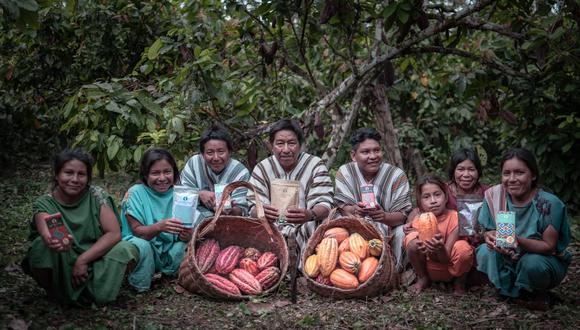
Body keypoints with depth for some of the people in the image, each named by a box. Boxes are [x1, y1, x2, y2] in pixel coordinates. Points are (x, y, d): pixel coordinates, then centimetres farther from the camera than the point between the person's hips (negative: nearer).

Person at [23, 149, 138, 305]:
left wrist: (83, 260, -23)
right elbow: (46, 233, -30)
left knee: (127, 250, -26)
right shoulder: (44, 204, -8)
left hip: (94, 264, 1)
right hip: (60, 271, 0)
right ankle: (55, 294, -3)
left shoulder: (97, 196, -5)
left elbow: (114, 233, -14)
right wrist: (55, 242, -54)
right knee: (42, 246, -30)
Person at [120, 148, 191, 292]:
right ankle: (140, 288, -7)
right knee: (142, 245, -35)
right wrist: (159, 227, -37)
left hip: (170, 252, 3)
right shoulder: (135, 193, -10)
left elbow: (185, 229, -3)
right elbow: (137, 231, -16)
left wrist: (186, 235, -29)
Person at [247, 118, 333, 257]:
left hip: (307, 237, -2)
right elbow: (254, 208, -2)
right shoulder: (262, 168, 7)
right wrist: (262, 212, -29)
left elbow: (324, 205, -9)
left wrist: (310, 214, -35)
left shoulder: (316, 166, 1)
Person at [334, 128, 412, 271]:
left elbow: (402, 215, -11)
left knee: (401, 233, -30)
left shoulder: (397, 175, -5)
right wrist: (354, 210, -32)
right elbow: (342, 205, -7)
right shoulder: (344, 172, 0)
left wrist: (385, 217, -35)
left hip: (388, 231, 0)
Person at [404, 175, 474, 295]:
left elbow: (446, 258, -23)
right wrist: (421, 248, -42)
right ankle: (422, 278, 2)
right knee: (411, 240, -25)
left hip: (452, 269, -2)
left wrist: (440, 248, -47)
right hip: (430, 269, 2)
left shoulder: (454, 218, -19)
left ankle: (460, 282, 0)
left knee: (463, 248, -34)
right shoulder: (418, 221, -11)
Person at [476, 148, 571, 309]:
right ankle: (512, 290, 3)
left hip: (545, 260, -3)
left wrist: (518, 241, -38)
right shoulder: (494, 196, -12)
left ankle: (538, 292, 1)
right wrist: (491, 237, -29)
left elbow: (549, 246, -20)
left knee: (532, 262, -35)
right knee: (484, 253, -23)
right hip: (509, 260, 4)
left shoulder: (549, 203, -22)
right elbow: (488, 231, -3)